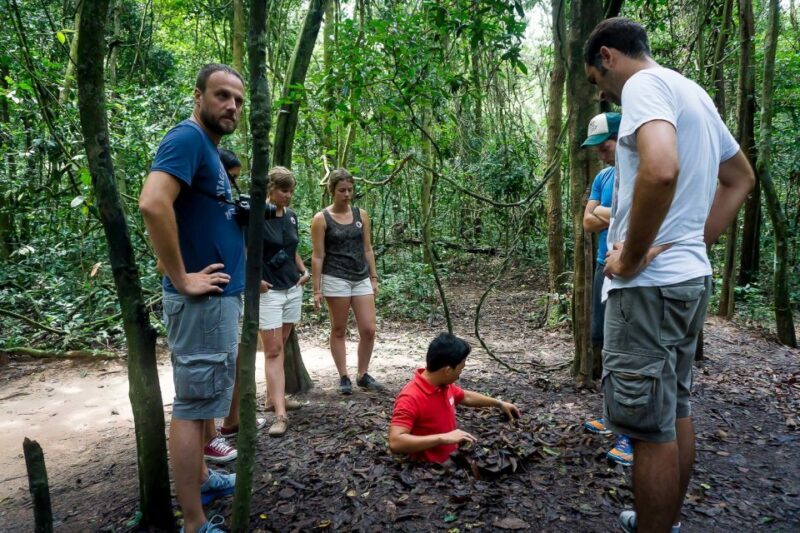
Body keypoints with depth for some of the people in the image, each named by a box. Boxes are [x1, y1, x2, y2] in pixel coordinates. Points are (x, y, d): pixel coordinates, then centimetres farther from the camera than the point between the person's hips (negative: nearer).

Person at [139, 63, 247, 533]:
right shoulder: (187, 139, -14)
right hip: (205, 299, -10)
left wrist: (241, 265, 18)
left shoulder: (210, 148, 16)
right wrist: (182, 279, -24)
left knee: (202, 397, 20)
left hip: (223, 295, 10)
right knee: (194, 404, -2)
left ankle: (200, 479, 37)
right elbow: (153, 204, -31)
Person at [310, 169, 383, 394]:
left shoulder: (361, 215, 8)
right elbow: (318, 256, -5)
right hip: (336, 280, -4)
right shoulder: (321, 219, -4)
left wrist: (374, 278, 8)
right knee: (339, 330, 5)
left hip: (362, 279, 4)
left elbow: (367, 249, 12)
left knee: (369, 330, 1)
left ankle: (363, 375, 19)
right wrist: (317, 289, -7)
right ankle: (344, 377, 17)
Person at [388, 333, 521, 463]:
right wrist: (443, 438, -35)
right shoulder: (411, 398, -25)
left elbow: (466, 397, 24)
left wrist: (500, 404, 30)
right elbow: (395, 443, -33)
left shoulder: (445, 385, 2)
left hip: (453, 460, 8)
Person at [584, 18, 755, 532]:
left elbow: (660, 168, -32)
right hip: (691, 276, 10)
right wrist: (696, 241, 16)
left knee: (651, 427, 0)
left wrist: (632, 257, -20)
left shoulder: (645, 84, -12)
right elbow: (741, 177, 26)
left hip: (651, 284, -10)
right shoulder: (693, 92, 17)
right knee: (676, 412, 19)